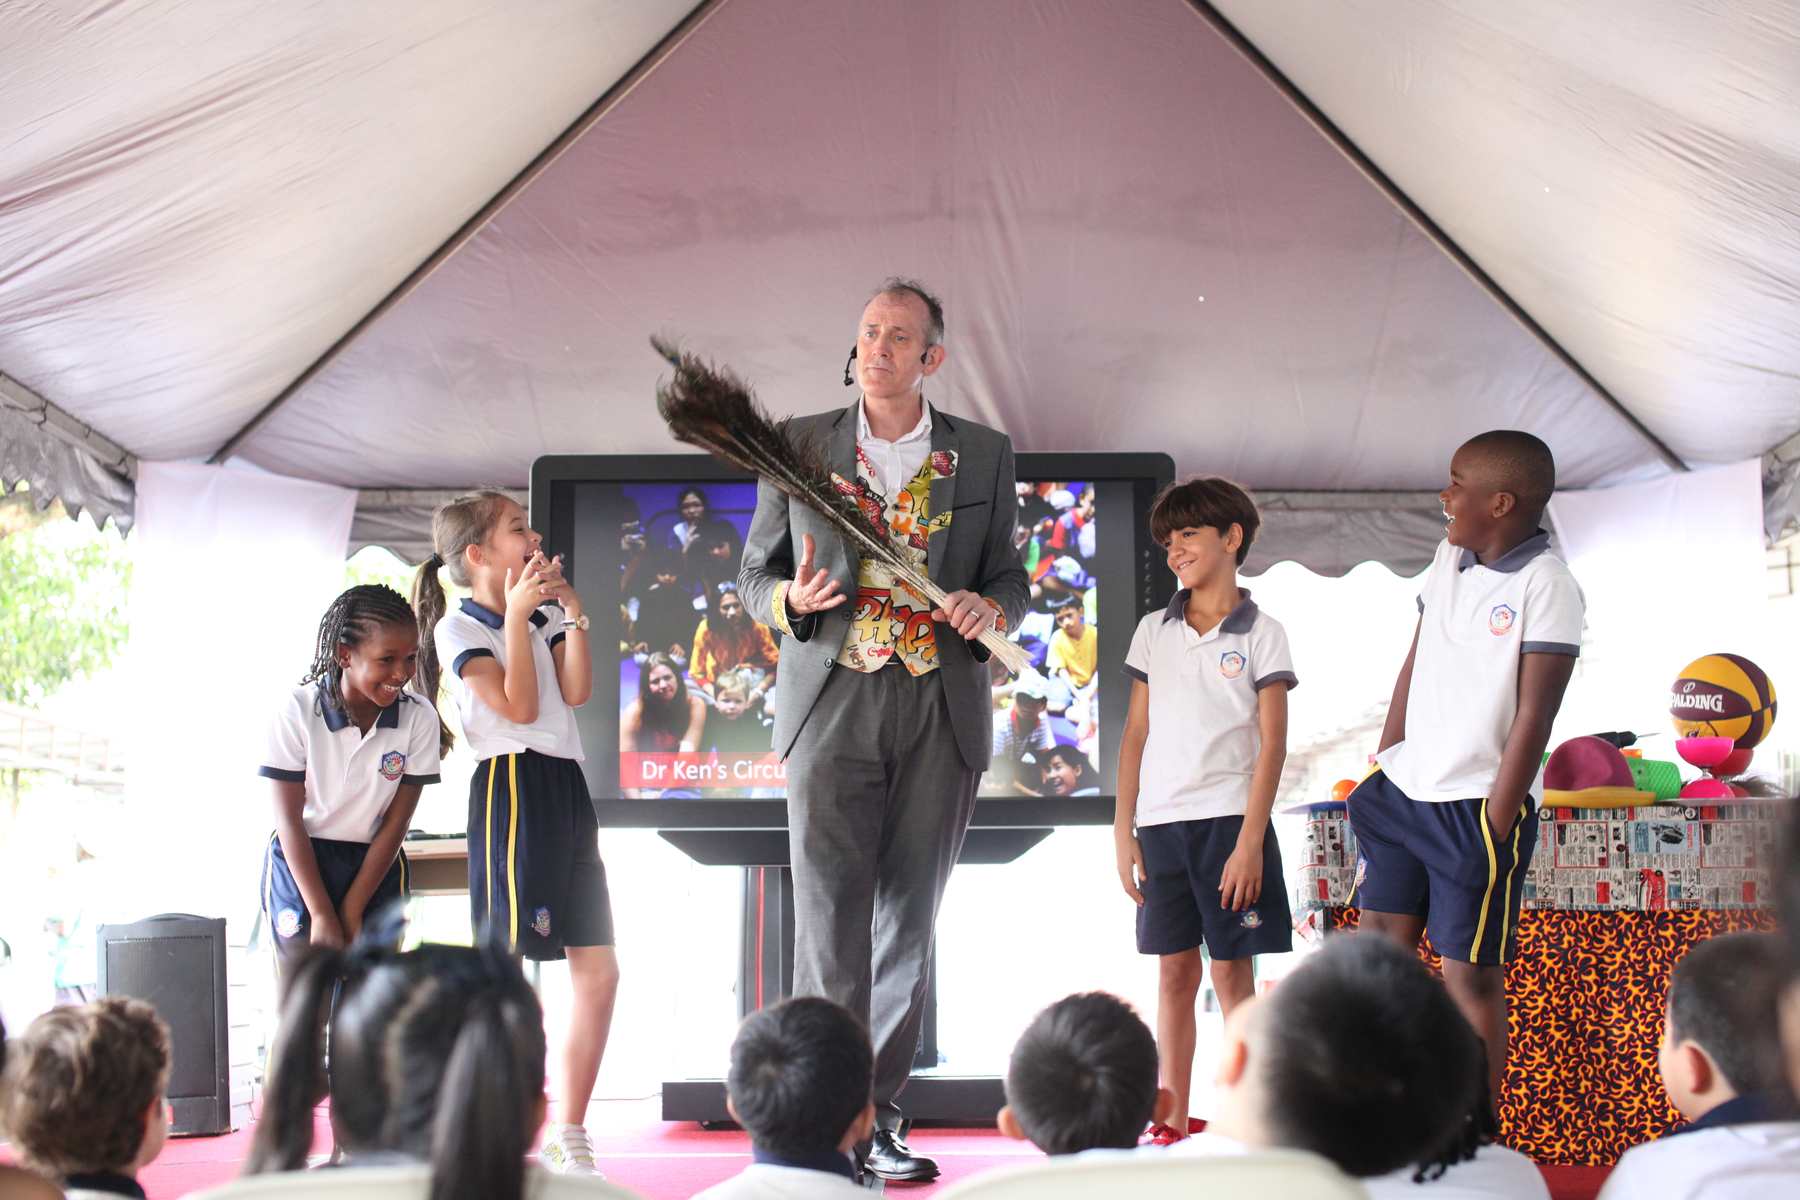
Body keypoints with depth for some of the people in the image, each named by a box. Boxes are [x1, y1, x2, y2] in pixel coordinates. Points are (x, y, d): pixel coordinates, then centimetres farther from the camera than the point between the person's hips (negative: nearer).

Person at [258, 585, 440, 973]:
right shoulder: (297, 711, -15)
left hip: (375, 867, 2)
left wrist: (352, 912, -8)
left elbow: (396, 823, -6)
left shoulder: (419, 719, -10)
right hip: (301, 862, -2)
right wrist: (322, 914, -15)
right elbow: (289, 819, -11)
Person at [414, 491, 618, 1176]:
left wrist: (571, 609, 2)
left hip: (566, 790, 8)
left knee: (599, 971, 5)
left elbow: (576, 691, 4)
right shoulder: (460, 627, -2)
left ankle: (568, 1138, 13)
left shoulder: (546, 616, 19)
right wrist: (517, 614, -12)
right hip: (512, 790, -8)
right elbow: (518, 706, -13)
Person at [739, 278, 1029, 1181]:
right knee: (829, 923, -10)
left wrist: (994, 607, -8)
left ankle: (879, 1120, 13)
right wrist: (792, 600, -11)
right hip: (834, 705, -2)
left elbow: (1007, 573, 15)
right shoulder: (799, 447, 7)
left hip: (943, 711, 2)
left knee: (908, 921, 6)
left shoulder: (983, 457, 9)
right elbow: (755, 574, 11)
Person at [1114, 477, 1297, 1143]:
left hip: (1229, 819, -3)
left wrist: (1250, 840, -12)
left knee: (1231, 970, -2)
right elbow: (1136, 734, 11)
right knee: (1173, 972, 6)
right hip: (1160, 822, 3)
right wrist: (1124, 831, 4)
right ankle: (1173, 1126, 11)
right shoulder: (1154, 631, 11)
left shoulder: (1260, 633, 1)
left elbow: (1272, 743, -4)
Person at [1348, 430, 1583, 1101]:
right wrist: (1383, 769, 13)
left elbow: (1532, 718, -16)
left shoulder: (1546, 587, -14)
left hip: (1478, 806, -7)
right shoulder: (1450, 558, 8)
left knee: (1471, 976, -2)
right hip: (1406, 794, 7)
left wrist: (1493, 831, -16)